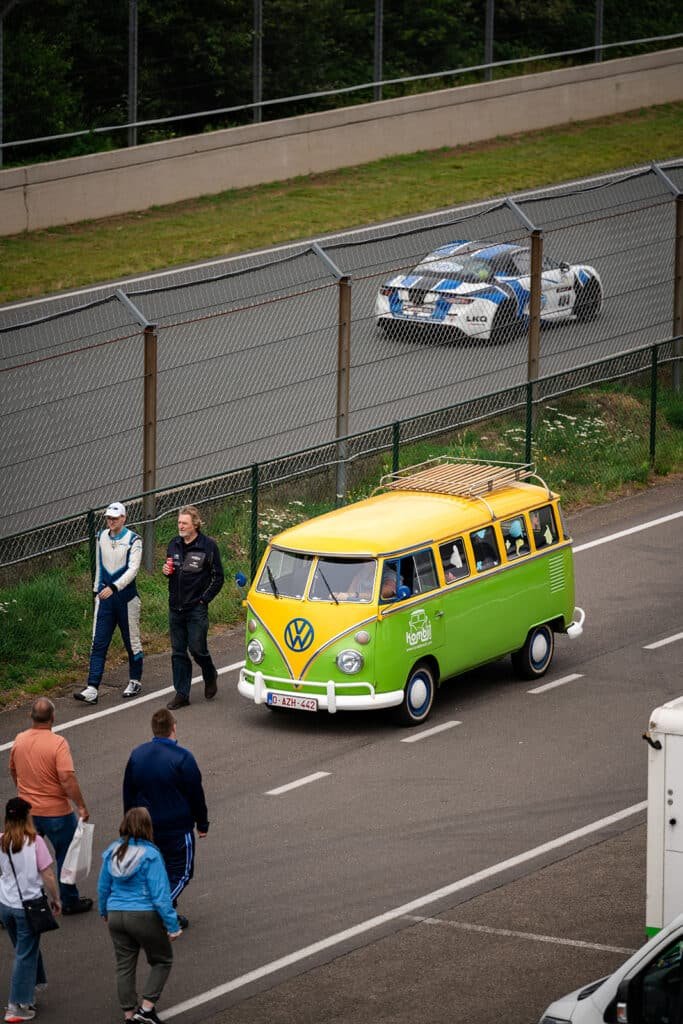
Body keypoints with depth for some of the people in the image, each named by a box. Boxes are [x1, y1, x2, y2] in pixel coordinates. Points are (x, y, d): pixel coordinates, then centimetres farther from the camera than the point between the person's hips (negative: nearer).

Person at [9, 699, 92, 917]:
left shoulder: (19, 741, -2)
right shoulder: (57, 744, -21)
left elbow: (13, 772, 13)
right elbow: (67, 779, -27)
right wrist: (81, 807, -18)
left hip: (27, 810, 5)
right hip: (56, 812, -5)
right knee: (66, 857, 12)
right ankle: (69, 901, 22)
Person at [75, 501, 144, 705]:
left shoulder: (133, 540, -10)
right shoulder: (102, 537, 7)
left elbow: (133, 569, -19)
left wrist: (114, 587, -30)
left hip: (126, 597, -4)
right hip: (105, 597, 4)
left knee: (132, 641, 10)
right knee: (99, 643, -4)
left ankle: (135, 682, 28)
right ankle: (92, 689, -10)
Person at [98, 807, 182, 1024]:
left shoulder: (112, 852, 0)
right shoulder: (149, 855, -17)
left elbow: (103, 887, 12)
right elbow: (160, 894, -18)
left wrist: (104, 912, 30)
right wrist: (173, 926, -12)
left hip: (116, 916, 5)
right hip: (145, 916, -5)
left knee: (124, 966, 14)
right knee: (162, 961, 13)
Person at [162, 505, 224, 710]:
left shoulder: (208, 546, -7)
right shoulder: (174, 545, 9)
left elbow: (218, 577, -4)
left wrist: (204, 599, -8)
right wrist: (167, 571, -1)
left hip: (196, 608, -5)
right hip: (175, 608, 5)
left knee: (197, 649, -3)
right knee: (178, 652, 6)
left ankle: (210, 677, 27)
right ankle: (181, 694, 11)